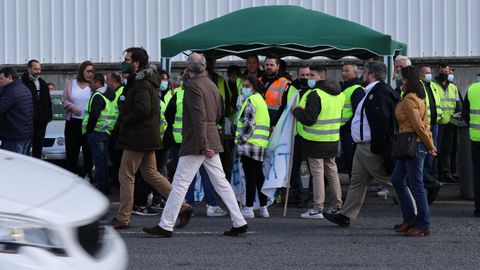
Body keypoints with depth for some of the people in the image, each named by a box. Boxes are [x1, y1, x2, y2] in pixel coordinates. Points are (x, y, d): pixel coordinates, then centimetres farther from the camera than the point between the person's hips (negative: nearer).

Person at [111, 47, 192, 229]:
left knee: (126, 175, -3)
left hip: (138, 138, -10)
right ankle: (182, 207, 10)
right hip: (147, 137, 10)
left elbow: (143, 110, -26)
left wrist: (123, 121, -14)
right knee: (151, 174, 13)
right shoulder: (138, 81, 16)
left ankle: (122, 218, 3)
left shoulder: (142, 84, -16)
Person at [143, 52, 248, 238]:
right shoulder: (212, 85, 12)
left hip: (196, 142, -8)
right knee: (221, 182, 10)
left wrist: (202, 144, -21)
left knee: (180, 184, -6)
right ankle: (239, 223, 9)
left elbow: (199, 116, -20)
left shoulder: (193, 85, -13)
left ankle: (166, 226, -5)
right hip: (212, 138, 8)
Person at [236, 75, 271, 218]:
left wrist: (240, 141, -12)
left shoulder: (250, 101, -11)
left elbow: (248, 124, -17)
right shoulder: (260, 100, 19)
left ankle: (248, 208, -6)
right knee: (259, 176, 13)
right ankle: (263, 208, 15)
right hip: (261, 146, 9)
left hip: (250, 143, -9)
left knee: (250, 177, -7)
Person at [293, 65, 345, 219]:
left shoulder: (315, 94, -17)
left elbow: (308, 119, -22)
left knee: (317, 173, -4)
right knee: (332, 173, 15)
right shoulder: (338, 94, 11)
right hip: (333, 141, 8)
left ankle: (317, 209, -3)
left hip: (316, 141, -8)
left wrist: (296, 110, -5)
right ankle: (337, 206, 21)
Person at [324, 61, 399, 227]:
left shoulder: (380, 92, -18)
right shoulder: (372, 92, 17)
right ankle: (345, 216, 15)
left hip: (372, 147, -11)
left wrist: (376, 147, -26)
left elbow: (381, 122, -25)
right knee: (357, 181, 12)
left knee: (390, 180, -5)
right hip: (363, 146, 11)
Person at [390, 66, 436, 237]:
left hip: (414, 144, -10)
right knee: (397, 179, 16)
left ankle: (423, 226, 3)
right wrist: (430, 144, 12)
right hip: (410, 146, 10)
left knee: (416, 185, -4)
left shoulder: (408, 100, -17)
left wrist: (429, 146, -9)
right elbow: (424, 123, 14)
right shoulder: (418, 98, 14)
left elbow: (418, 126, -18)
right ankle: (409, 219, 21)